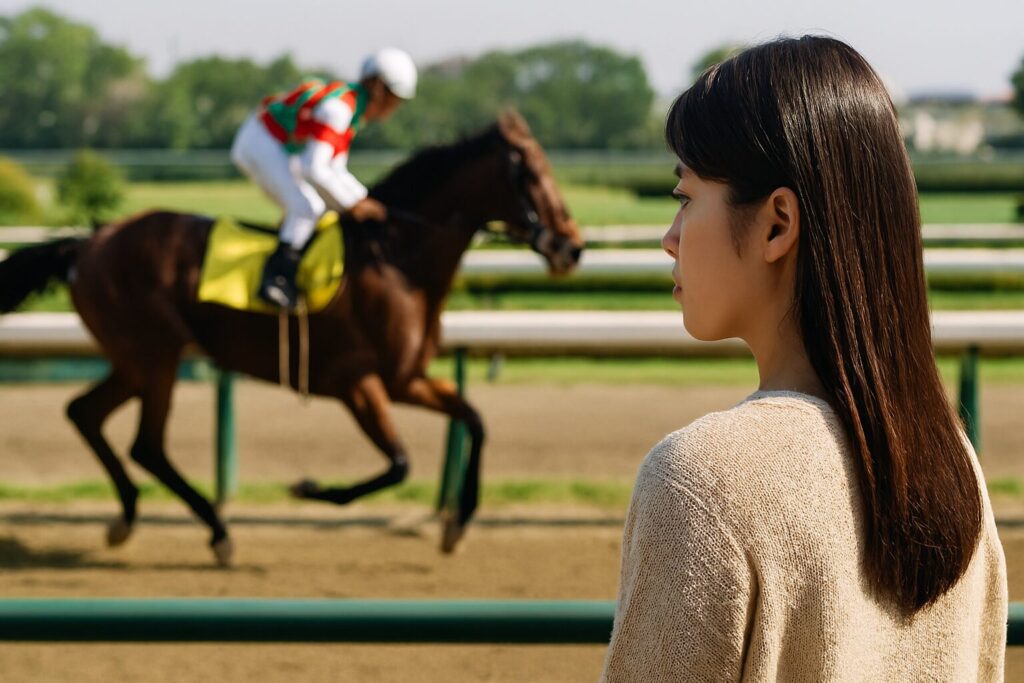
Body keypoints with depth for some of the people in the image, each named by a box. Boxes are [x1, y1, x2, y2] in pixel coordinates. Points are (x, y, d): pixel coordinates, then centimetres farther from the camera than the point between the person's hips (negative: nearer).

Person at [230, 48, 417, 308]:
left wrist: (364, 199, -1)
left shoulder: (352, 110, 7)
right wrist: (353, 203, -20)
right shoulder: (337, 108, -24)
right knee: (307, 207, -23)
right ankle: (277, 277, -22)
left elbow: (335, 170, 13)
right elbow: (313, 169, -29)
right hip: (260, 143, -11)